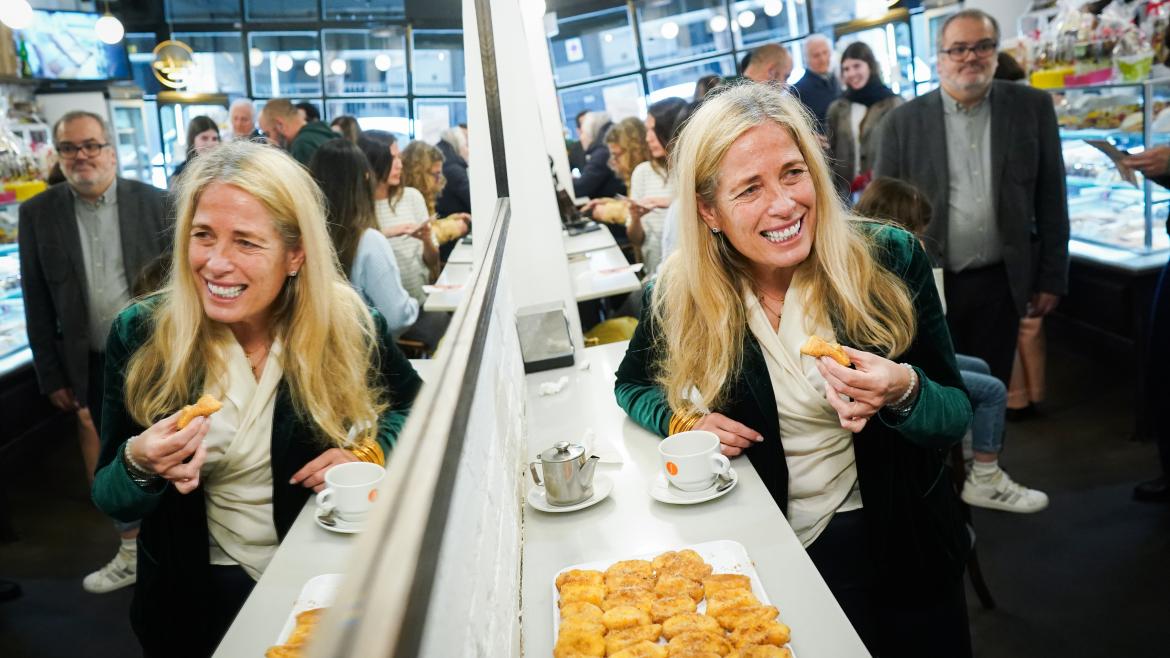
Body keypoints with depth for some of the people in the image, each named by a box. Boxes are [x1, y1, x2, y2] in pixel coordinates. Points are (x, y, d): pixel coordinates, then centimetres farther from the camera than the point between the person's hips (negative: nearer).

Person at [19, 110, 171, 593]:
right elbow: (37, 305, 2)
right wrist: (52, 376, 2)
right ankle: (133, 553, 30)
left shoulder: (154, 203, -5)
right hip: (94, 366, 1)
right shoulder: (38, 214, -1)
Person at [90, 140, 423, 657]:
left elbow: (415, 407, 6)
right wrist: (138, 465, -26)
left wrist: (369, 452, -14)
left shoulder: (349, 327, -12)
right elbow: (108, 499, -5)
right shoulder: (140, 336, -11)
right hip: (200, 591, 1)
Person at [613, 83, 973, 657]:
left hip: (897, 545, 1)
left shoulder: (890, 261, -14)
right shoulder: (680, 294, -11)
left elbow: (956, 418, -9)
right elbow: (632, 382, 8)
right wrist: (683, 420, -12)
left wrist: (904, 391, -31)